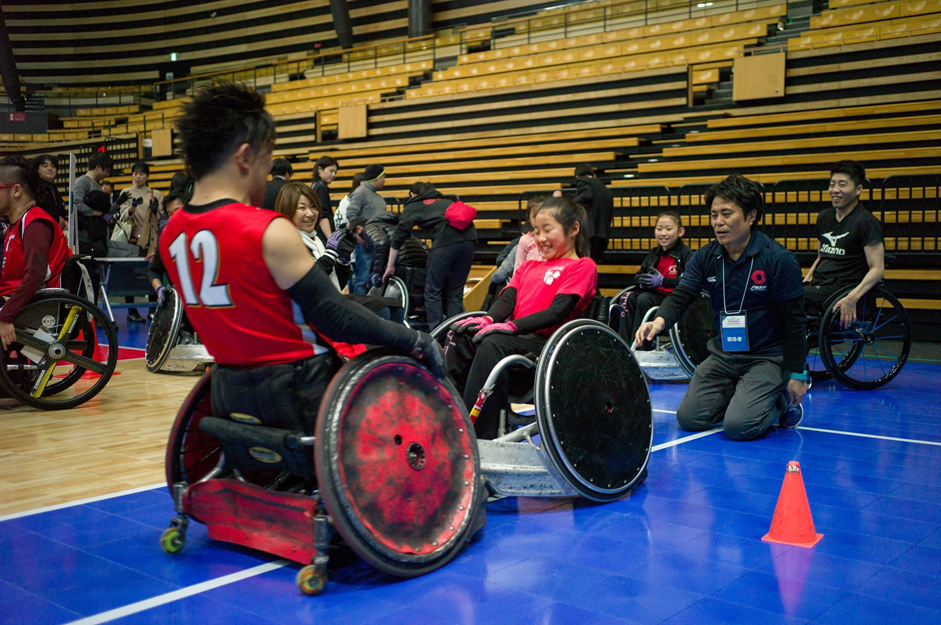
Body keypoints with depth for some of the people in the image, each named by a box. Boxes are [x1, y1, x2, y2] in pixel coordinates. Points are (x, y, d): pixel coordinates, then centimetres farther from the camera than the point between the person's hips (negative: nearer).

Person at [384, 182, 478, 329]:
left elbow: (398, 237, 12)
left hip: (446, 241, -5)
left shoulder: (413, 206, 19)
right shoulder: (445, 200, 34)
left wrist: (390, 267, 17)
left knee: (433, 292, 4)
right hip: (469, 238, 5)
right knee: (455, 292, 13)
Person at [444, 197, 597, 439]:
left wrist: (511, 326, -21)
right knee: (461, 335, -17)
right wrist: (488, 319, -11)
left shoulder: (583, 266, 2)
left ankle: (480, 437, -35)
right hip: (515, 336, 7)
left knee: (492, 343, -33)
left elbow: (557, 312, -12)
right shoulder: (529, 266, 26)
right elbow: (508, 298, 11)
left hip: (545, 342, -7)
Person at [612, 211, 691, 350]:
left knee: (644, 299, -31)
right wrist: (641, 280, -4)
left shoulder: (686, 254, -4)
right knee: (627, 298, -19)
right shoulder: (654, 253, 20)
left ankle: (639, 346, -26)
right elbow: (638, 276, 20)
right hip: (654, 293, 7)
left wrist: (663, 281, -23)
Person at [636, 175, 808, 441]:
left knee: (738, 426, -20)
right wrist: (660, 320, -33)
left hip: (768, 357, -5)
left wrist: (797, 374, -11)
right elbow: (680, 296, -9)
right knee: (689, 418, -3)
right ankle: (739, 394, 21)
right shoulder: (705, 257, -2)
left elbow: (794, 321, -12)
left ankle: (782, 400, 10)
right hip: (723, 354, 5)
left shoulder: (779, 260, -15)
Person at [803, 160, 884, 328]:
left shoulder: (866, 222, -6)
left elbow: (877, 269, -13)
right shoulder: (824, 216, 17)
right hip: (817, 286, 7)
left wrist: (852, 298, -27)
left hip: (840, 290, -7)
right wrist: (805, 281, 9)